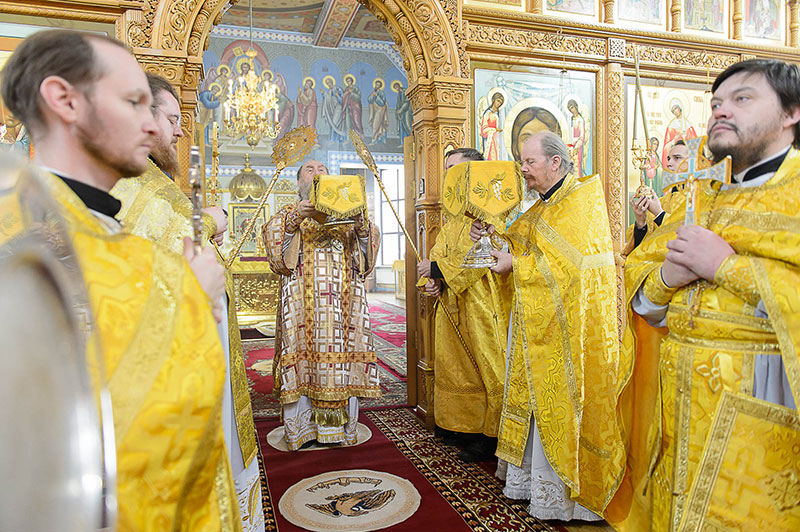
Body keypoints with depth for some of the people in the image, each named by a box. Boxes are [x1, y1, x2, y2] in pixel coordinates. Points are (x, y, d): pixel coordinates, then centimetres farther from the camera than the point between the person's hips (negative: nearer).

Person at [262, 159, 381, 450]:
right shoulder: (290, 212, 17)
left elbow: (371, 239, 6)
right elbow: (271, 233, -3)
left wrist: (361, 224, -14)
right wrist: (294, 218, -19)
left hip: (343, 299, 2)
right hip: (302, 300, -1)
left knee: (342, 355, -1)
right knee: (304, 352, -6)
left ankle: (340, 426, 9)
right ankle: (302, 428, 4)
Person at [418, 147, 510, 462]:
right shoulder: (455, 216, 17)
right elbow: (440, 251, 12)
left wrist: (436, 269, -15)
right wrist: (435, 280, -7)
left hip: (482, 303, -9)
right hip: (453, 301, 9)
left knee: (487, 367, 0)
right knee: (455, 363, 15)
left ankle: (489, 436, 11)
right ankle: (463, 424, 29)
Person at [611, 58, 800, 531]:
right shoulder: (694, 199, 13)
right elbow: (633, 286, 10)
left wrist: (727, 266, -19)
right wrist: (666, 276, -10)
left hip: (761, 404, -5)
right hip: (674, 402, 5)